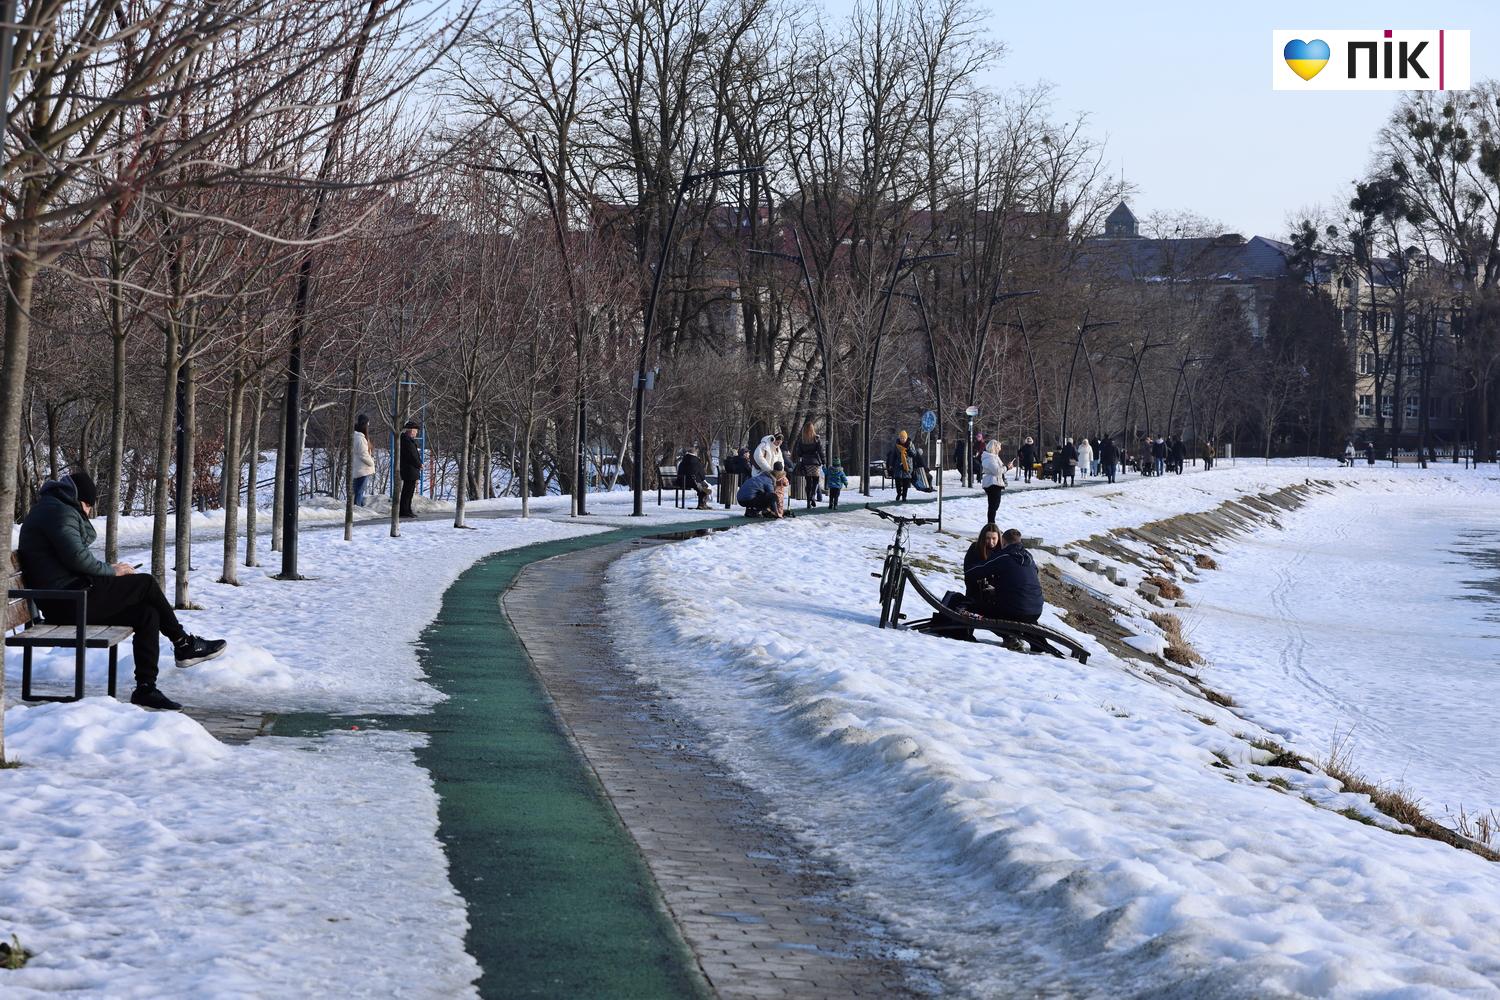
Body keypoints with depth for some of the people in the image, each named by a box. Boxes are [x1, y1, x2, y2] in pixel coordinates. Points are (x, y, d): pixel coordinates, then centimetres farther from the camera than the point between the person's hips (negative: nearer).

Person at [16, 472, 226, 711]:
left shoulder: (48, 510, 25)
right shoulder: (59, 512, -10)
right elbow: (77, 557, -21)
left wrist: (109, 569, 8)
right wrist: (111, 571, -6)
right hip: (69, 600, -11)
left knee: (147, 613, 3)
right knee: (146, 583, -6)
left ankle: (146, 688, -3)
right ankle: (183, 644, 9)